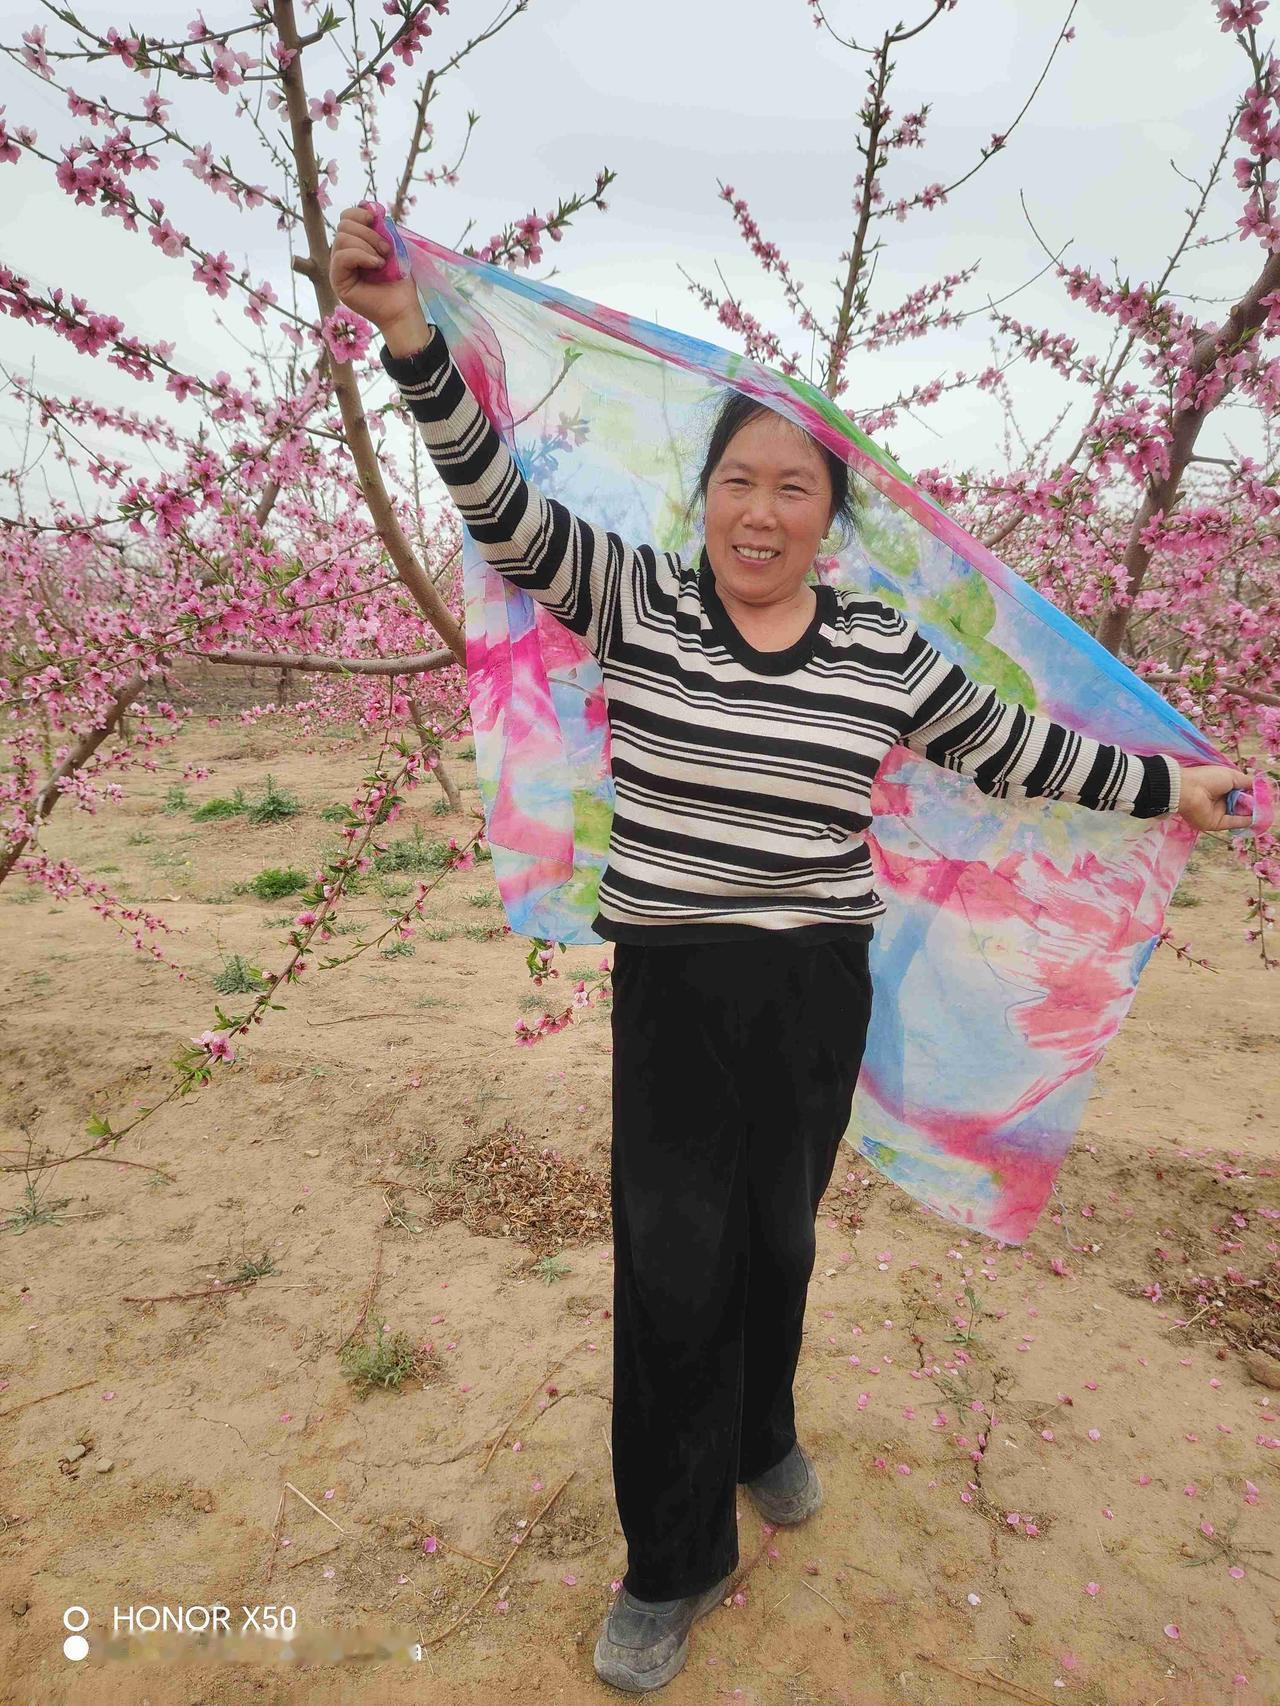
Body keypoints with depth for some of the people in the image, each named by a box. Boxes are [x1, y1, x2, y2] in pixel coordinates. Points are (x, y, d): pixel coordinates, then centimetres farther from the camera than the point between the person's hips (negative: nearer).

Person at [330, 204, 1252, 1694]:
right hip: (672, 986, -2)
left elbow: (1013, 750, 9)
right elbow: (505, 510, -12)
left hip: (819, 995, 2)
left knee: (778, 1238, 21)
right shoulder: (636, 602, -4)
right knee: (671, 1270, 4)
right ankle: (673, 1565, 30)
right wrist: (413, 339, -22)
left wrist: (1168, 786, 14)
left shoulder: (884, 654, -1)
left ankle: (763, 1436, 53)